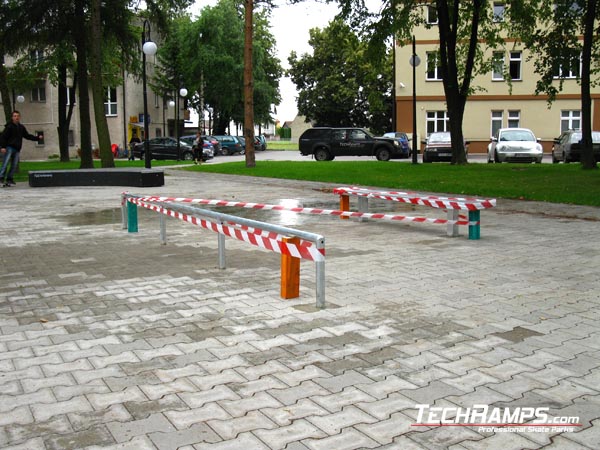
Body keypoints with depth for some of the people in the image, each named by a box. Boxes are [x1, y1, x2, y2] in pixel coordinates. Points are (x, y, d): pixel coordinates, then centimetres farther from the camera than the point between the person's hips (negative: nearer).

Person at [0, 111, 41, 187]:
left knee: (14, 165, 5)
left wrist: (37, 138, 17)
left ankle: (9, 179, 11)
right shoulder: (9, 126, -5)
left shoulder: (21, 127, 14)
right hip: (9, 147, -6)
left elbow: (27, 136, 24)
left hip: (17, 149, 6)